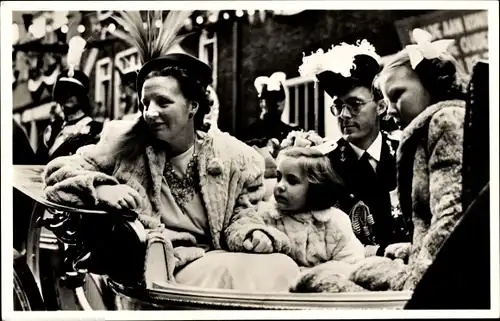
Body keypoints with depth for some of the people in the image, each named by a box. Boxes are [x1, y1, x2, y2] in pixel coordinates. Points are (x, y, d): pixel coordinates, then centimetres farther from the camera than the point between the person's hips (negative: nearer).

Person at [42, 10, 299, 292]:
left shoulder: (232, 156, 5)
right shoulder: (126, 143, 0)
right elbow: (59, 170, 2)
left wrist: (252, 235, -9)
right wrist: (101, 187, -19)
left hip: (213, 261, 3)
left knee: (282, 267, -25)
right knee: (228, 272, -32)